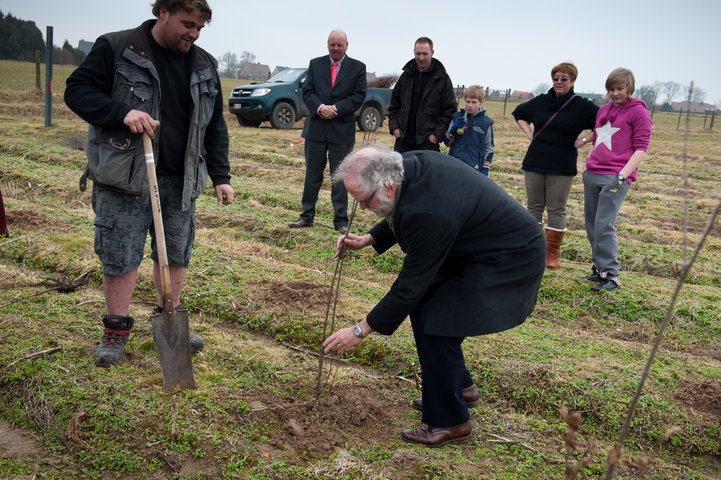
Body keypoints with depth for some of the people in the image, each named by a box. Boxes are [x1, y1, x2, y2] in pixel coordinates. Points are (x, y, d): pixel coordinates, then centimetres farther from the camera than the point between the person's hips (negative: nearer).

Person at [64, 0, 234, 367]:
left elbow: (215, 128, 13)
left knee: (176, 253, 11)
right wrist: (121, 112, -23)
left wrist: (221, 177, 7)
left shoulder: (204, 66, 9)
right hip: (124, 175, -4)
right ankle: (116, 330, 19)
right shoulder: (116, 48, -5)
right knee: (120, 255, 2)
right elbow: (77, 90, -6)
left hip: (179, 180, 4)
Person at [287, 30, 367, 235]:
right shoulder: (315, 64, 9)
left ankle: (340, 220, 8)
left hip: (342, 130, -2)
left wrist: (335, 109, -14)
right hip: (316, 128, 2)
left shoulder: (358, 68, 3)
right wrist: (320, 108, -16)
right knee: (312, 174, 8)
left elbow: (359, 96, -4)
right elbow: (307, 92, 3)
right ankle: (307, 216, 16)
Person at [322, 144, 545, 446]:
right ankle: (461, 387, 31)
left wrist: (361, 330, -16)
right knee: (423, 310, 12)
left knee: (435, 326, -13)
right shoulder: (411, 163, -10)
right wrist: (368, 240, 1)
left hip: (509, 260, -10)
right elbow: (402, 217, 13)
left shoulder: (429, 212, -35)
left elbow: (410, 285, -25)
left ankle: (449, 423, 5)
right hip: (475, 248, 10)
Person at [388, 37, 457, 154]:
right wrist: (394, 127, 4)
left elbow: (450, 110, -3)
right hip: (403, 140, 4)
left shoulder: (442, 78, -1)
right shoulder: (406, 75, 10)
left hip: (428, 141, -4)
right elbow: (394, 104, 16)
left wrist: (437, 134, -10)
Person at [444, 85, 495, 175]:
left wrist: (485, 169, -2)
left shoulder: (486, 122, 1)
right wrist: (453, 129, -12)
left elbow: (489, 148, 5)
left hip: (475, 168, -1)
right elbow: (447, 142, 7)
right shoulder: (457, 117, 4)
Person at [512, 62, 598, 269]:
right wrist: (529, 133, 10)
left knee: (557, 209, 1)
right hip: (535, 162, 4)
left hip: (562, 167, -3)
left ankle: (553, 254, 8)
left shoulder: (582, 106, -4)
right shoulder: (540, 102, 6)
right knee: (534, 206, 9)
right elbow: (519, 113, 23)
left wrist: (584, 140, -8)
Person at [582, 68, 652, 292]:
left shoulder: (638, 111, -2)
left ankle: (611, 275, -4)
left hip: (615, 178, -7)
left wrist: (622, 175, -16)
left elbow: (641, 149, -7)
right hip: (592, 174, 7)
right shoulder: (603, 110, 17)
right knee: (591, 225, 8)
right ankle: (599, 268, 19)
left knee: (604, 226, -12)